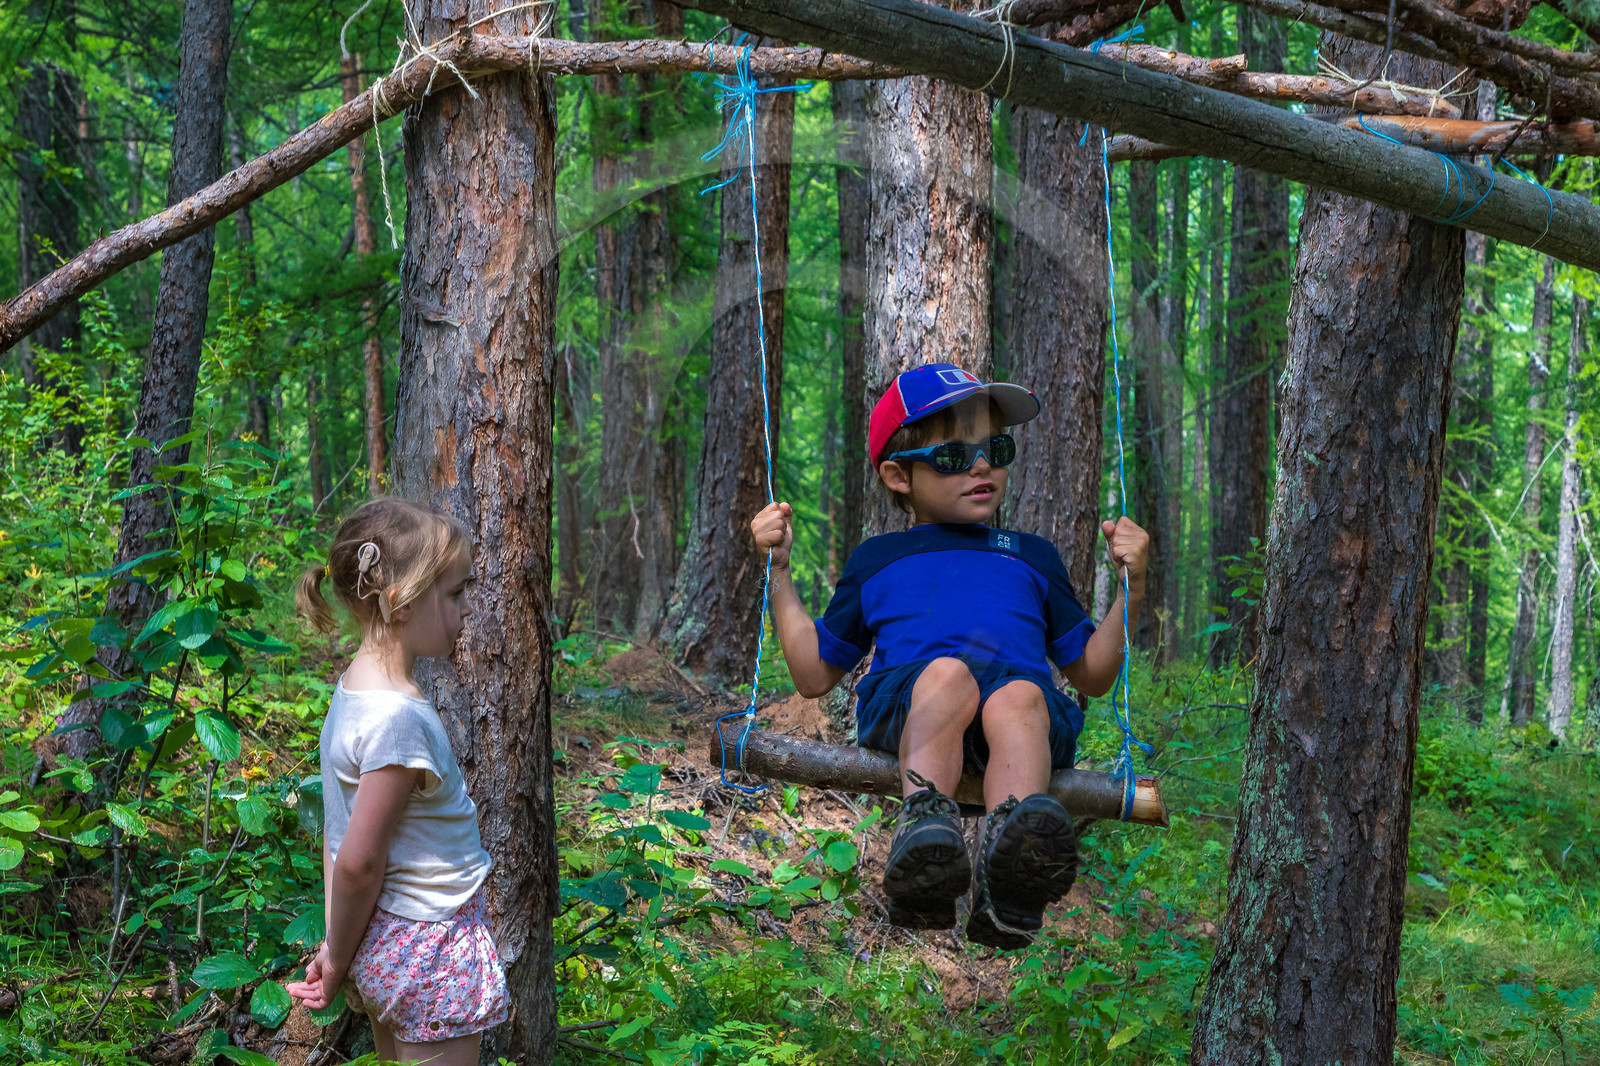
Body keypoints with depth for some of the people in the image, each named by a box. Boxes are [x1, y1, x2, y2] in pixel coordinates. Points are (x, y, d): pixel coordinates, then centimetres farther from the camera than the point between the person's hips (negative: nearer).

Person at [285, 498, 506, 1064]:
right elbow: (358, 862, -21)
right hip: (428, 944, -9)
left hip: (383, 935, 9)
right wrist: (339, 957, -7)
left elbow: (337, 836, 9)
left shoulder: (352, 688, 5)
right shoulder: (398, 717, -24)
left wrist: (338, 947, 10)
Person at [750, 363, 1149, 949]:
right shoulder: (875, 559, 32)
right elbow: (815, 675, 28)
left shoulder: (1033, 555, 35)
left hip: (1021, 683, 0)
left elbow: (1092, 675, 30)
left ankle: (1010, 867, -66)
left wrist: (1131, 587, 17)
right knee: (947, 673, -36)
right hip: (904, 697, 0)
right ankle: (924, 821, -62)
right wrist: (779, 572, 22)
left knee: (1019, 700, -37)